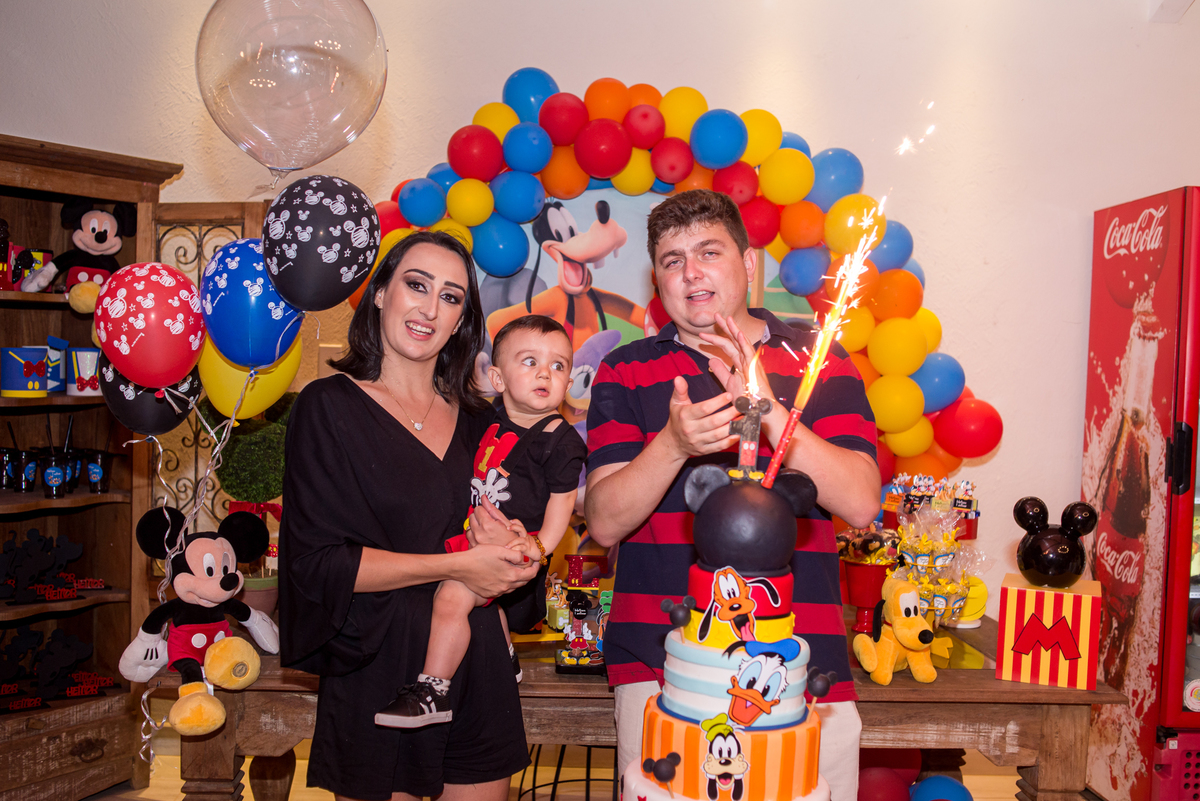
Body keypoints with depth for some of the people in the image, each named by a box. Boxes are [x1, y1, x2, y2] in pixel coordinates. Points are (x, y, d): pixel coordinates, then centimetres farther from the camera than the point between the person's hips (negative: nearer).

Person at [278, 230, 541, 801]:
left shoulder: (477, 421, 9)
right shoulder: (329, 407, -6)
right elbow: (316, 561, -14)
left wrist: (506, 540, -10)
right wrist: (457, 566, -17)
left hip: (476, 666, 4)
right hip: (376, 670, -4)